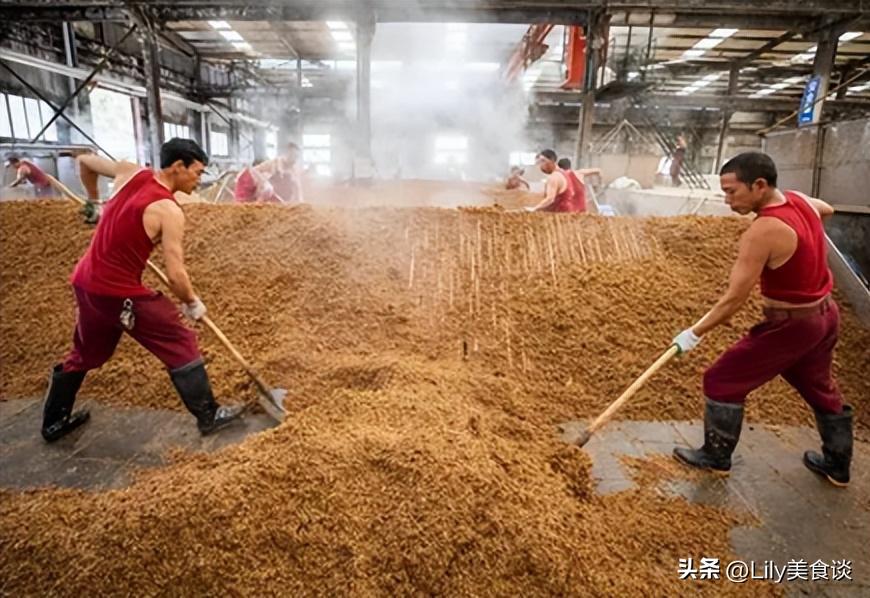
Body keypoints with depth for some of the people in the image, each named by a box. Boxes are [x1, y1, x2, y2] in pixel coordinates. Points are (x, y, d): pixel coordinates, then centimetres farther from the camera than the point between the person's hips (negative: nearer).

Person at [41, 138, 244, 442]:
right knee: (181, 345, 3)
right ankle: (209, 416, 10)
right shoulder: (169, 211, -19)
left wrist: (95, 201, 34)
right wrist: (192, 303, -3)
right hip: (121, 294, -8)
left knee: (84, 354, 26)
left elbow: (85, 161, 20)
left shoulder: (130, 172, 1)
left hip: (85, 281, 8)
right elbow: (175, 275, -20)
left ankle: (53, 422, 42)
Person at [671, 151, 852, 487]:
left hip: (790, 325, -9)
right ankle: (838, 467, 44)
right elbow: (827, 210, 25)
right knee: (821, 389, 26)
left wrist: (694, 334, -19)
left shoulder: (762, 232, -28)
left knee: (722, 381, 3)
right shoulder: (801, 200, -3)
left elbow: (734, 300, -28)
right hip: (825, 315, 9)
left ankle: (716, 457, 18)